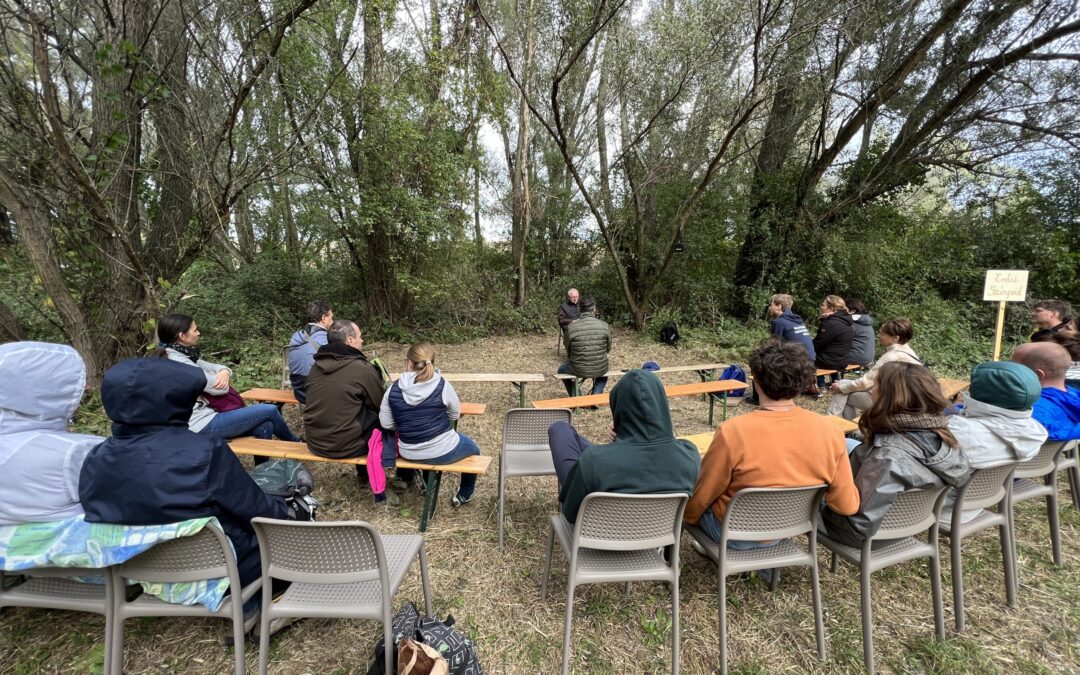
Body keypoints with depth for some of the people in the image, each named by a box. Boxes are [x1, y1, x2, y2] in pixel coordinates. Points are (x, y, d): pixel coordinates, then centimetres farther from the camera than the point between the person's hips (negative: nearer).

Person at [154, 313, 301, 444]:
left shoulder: (183, 355, 10)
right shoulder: (178, 363, -21)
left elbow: (215, 367, 16)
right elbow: (219, 388, -20)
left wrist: (224, 372, -9)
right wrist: (217, 378, 4)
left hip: (204, 415, 10)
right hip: (202, 425, -10)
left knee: (264, 427, -1)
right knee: (270, 410, -7)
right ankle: (295, 444, 18)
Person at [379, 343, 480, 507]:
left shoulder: (393, 390, -11)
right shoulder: (442, 386, -16)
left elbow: (386, 424, -3)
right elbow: (455, 414, -3)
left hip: (409, 454, 4)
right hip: (442, 451, -3)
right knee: (473, 448, 28)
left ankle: (405, 479, 57)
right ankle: (464, 495, 40)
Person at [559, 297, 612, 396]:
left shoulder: (571, 327, -15)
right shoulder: (605, 326, -10)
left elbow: (568, 351, -2)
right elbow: (608, 348, 3)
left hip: (578, 370, -1)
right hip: (600, 369, 2)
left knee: (561, 369, 31)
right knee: (603, 373, 39)